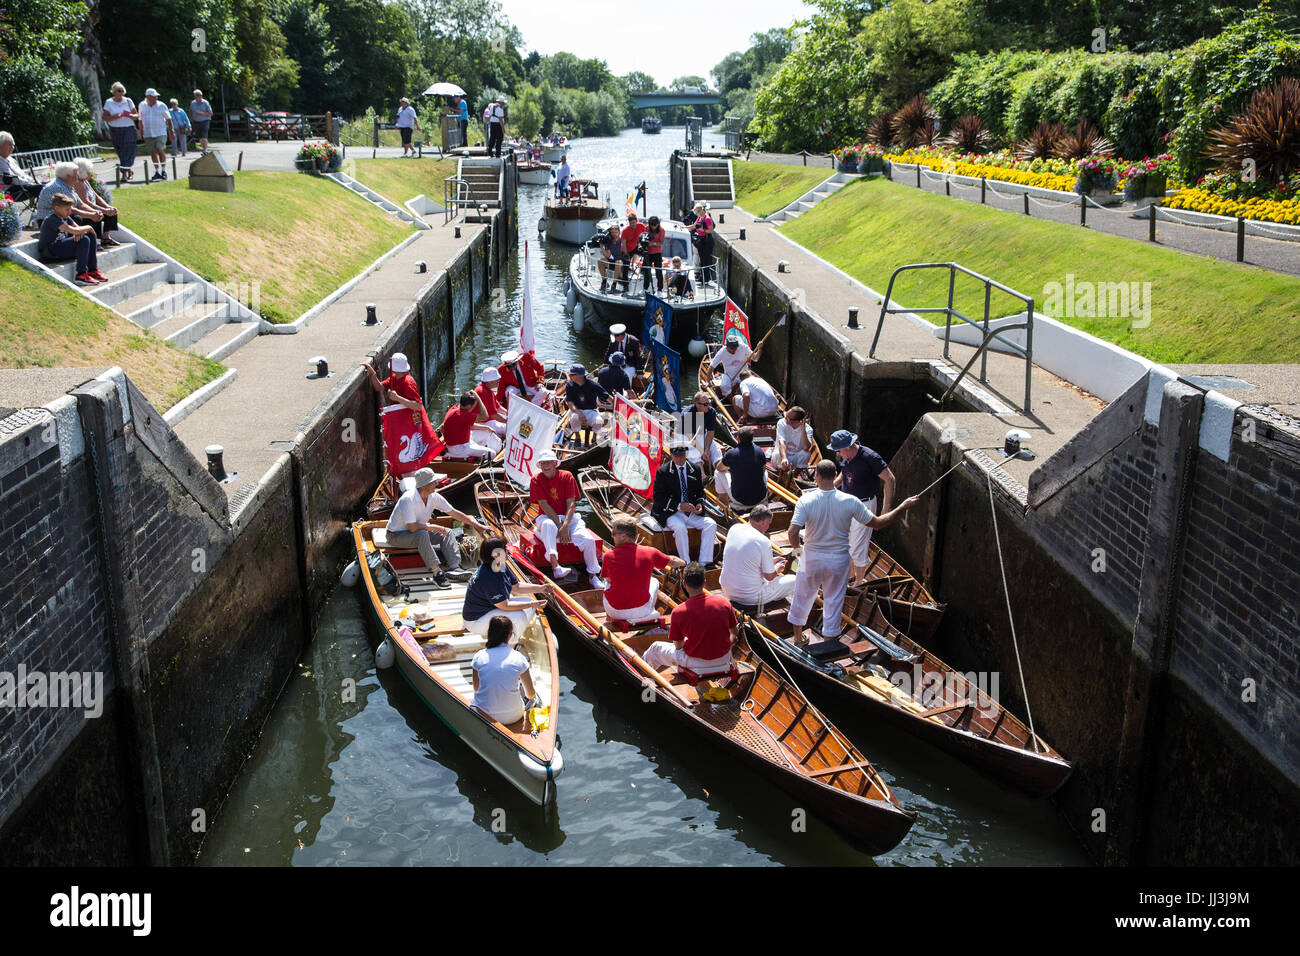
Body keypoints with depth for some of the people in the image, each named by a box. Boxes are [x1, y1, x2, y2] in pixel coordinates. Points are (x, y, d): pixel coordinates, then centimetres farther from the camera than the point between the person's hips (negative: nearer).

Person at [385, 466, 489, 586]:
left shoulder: (434, 497, -7)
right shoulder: (408, 499, -28)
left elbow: (454, 513, 1)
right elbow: (412, 527, -33)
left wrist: (478, 525, -1)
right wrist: (434, 527, -22)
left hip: (419, 532, 8)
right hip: (396, 536, -8)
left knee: (447, 533, -9)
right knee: (422, 534, -36)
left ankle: (454, 567, -24)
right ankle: (437, 573, -36)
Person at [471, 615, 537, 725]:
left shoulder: (479, 657, -8)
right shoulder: (518, 658, -11)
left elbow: (476, 689, 5)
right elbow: (531, 695, -2)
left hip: (483, 716, 2)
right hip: (512, 717, -1)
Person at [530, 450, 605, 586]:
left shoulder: (567, 477, 0)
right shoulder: (536, 480, -1)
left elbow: (571, 504, -7)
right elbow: (544, 505, -10)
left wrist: (565, 525, -22)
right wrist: (559, 524, -20)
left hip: (569, 517, 2)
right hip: (548, 517, -2)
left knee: (588, 540, -23)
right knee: (547, 525, -40)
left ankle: (593, 575, -5)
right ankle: (555, 567, -51)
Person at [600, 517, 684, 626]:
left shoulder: (609, 555, -11)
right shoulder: (649, 553, -8)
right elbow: (673, 562, 12)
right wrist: (683, 563, 36)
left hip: (615, 612, 0)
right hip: (641, 611, 0)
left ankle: (610, 618, 26)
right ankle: (648, 615, 24)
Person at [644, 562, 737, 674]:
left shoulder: (678, 612, -18)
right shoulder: (723, 601, -10)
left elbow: (678, 645, -6)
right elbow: (734, 632, 4)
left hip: (697, 662, -3)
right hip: (724, 659, 3)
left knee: (656, 647, 22)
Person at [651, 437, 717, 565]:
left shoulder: (695, 469, 8)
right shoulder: (663, 472, -6)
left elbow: (700, 491, 18)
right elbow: (658, 497, -9)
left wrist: (700, 504, -5)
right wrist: (679, 506, -19)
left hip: (692, 512, 5)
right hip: (671, 513, -5)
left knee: (711, 524, -16)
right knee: (680, 527, -34)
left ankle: (703, 563, -15)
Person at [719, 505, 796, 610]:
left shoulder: (734, 529, -2)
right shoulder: (764, 542, -21)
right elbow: (769, 576, -11)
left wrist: (770, 561, 21)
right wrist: (778, 569, 13)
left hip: (726, 590, 7)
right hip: (750, 599, -7)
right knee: (793, 580, 7)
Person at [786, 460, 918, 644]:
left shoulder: (806, 500, -19)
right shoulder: (850, 501, -16)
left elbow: (793, 532, -24)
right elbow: (878, 523, -7)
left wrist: (796, 547, -1)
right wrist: (904, 507, 4)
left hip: (811, 559, 0)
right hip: (838, 561, 0)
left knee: (802, 596, 21)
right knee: (833, 602, 15)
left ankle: (798, 637, 39)